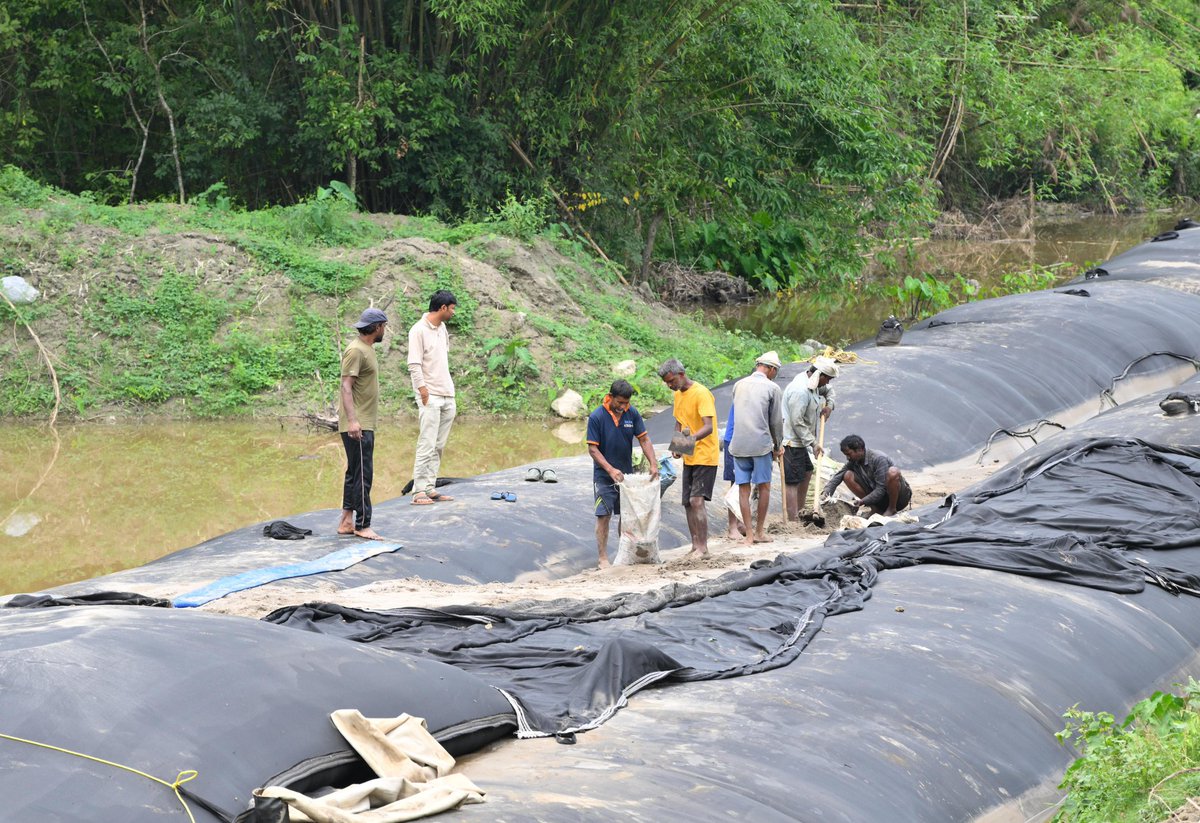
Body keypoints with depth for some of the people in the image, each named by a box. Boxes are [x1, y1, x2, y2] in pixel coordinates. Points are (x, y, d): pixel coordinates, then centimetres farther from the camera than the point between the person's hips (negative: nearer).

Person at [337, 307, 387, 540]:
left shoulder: (367, 348, 16)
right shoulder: (356, 350, -15)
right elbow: (346, 386, -21)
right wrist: (352, 420, -29)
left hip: (365, 423, 11)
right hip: (356, 425, -11)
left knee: (355, 472, 13)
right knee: (362, 474, -9)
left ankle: (346, 522, 18)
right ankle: (363, 525, -6)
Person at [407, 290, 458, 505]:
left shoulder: (442, 328, 14)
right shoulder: (419, 330, -11)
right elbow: (414, 366, -15)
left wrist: (450, 391, 17)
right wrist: (425, 394, -18)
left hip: (447, 397, 8)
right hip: (431, 398, -8)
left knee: (439, 447, 7)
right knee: (427, 446, -11)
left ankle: (430, 489, 9)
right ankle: (419, 491, -10)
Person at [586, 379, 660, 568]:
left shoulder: (632, 413, -4)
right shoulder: (597, 417, -16)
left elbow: (644, 439, 0)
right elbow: (593, 449, -16)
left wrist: (653, 464, -13)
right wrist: (611, 470, -25)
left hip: (626, 474, 4)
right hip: (604, 475, -4)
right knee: (604, 516, -5)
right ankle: (603, 558, -1)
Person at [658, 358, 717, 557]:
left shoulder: (701, 394, -17)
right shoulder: (678, 395, 11)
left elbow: (709, 427, -26)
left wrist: (693, 438, -45)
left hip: (705, 456, -9)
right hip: (689, 457, 9)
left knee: (696, 501, -15)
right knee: (688, 503, 8)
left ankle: (703, 547, -11)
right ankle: (695, 546, 15)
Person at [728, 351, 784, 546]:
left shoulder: (738, 385, 11)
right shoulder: (773, 388, -3)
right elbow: (776, 421, 0)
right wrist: (778, 446, 14)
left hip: (738, 444, 4)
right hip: (761, 443, -3)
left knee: (743, 488, 6)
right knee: (764, 486, 10)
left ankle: (749, 534, 5)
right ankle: (760, 531, 14)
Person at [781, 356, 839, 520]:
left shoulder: (813, 383, 6)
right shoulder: (800, 391, -26)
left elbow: (828, 390, 30)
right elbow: (797, 422, -25)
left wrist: (828, 405, 10)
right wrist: (813, 443, -20)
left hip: (800, 440, 11)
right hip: (791, 441, -11)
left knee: (807, 472, 21)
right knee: (792, 481, -10)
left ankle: (799, 512, 31)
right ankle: (792, 521, -10)